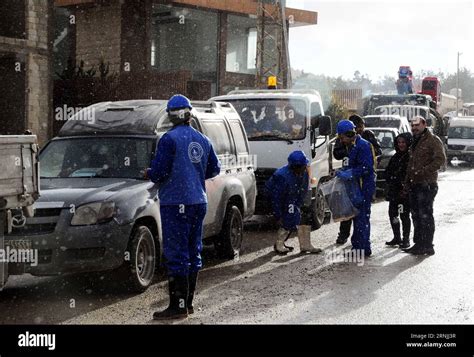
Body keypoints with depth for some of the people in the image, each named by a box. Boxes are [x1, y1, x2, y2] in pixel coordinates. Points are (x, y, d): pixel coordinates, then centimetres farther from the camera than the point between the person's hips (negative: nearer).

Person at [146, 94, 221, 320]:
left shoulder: (169, 139, -12)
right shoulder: (202, 140, 9)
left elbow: (159, 172, -16)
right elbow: (214, 169, 16)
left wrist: (148, 174, 5)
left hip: (175, 202, -7)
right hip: (198, 202, 7)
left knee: (176, 255, -5)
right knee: (193, 253, 12)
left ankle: (178, 306, -5)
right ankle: (188, 303, 20)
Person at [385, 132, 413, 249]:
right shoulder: (396, 156, 14)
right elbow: (388, 171, 18)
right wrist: (390, 182, 2)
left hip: (405, 191, -7)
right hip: (394, 191, 7)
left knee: (404, 215, -3)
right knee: (392, 214, 9)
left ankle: (406, 239, 7)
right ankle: (397, 238, 21)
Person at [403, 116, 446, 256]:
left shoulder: (433, 140, -6)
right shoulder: (414, 142, 20)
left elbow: (440, 160, -16)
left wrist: (423, 172, -22)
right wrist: (407, 181, 16)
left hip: (427, 185, -8)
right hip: (414, 185, 8)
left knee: (425, 215, -8)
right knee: (416, 215, 12)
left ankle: (427, 246, -3)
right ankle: (418, 244, 20)